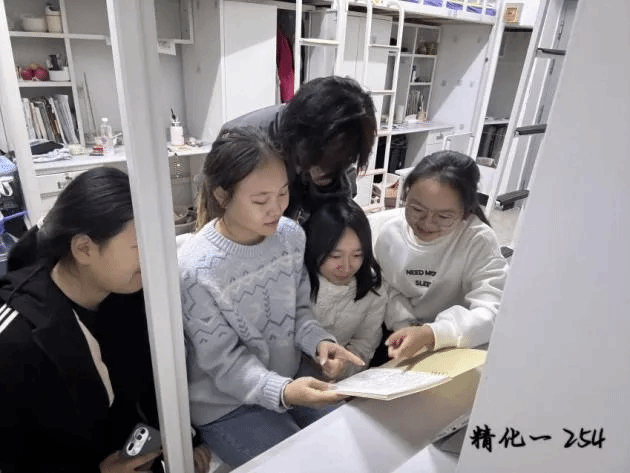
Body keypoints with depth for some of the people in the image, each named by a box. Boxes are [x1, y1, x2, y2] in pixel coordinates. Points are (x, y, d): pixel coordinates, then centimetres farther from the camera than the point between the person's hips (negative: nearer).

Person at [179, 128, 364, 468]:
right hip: (228, 404, -5)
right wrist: (282, 393, -34)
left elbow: (298, 310, 2)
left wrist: (319, 343, -18)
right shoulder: (196, 270, -26)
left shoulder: (291, 235, -10)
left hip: (293, 379, 5)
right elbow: (225, 364, -19)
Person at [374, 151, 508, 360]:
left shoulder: (480, 241, -19)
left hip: (457, 350, -2)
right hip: (401, 338, 3)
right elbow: (389, 291, -3)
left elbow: (492, 314, -27)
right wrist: (406, 327, -22)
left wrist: (431, 334, -41)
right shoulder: (392, 233, -7)